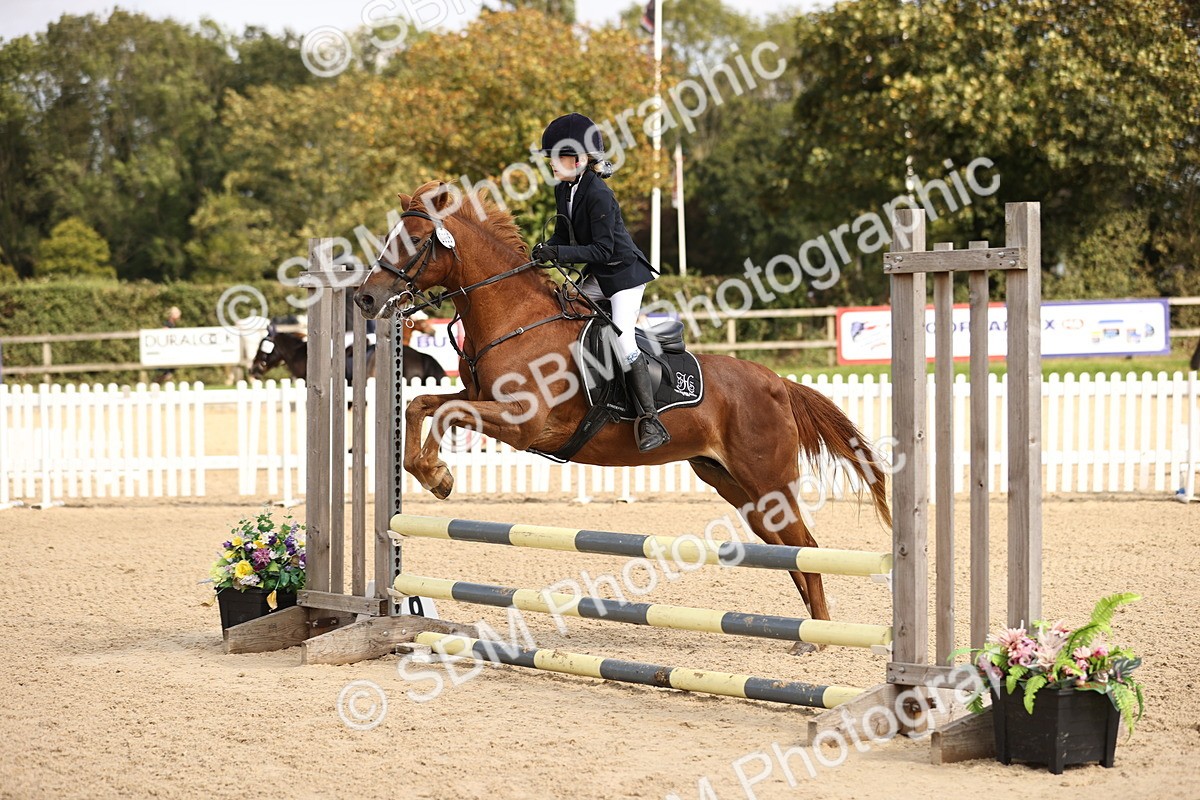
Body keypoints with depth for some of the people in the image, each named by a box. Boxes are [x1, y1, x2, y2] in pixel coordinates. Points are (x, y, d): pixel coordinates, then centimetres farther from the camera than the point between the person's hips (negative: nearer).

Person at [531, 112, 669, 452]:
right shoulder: (564, 190, 3)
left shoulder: (598, 195, -23)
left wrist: (560, 253, -30)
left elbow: (603, 250, -25)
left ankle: (650, 420, -21)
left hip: (624, 272, -10)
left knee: (624, 341, -20)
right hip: (598, 276, 10)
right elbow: (564, 234, 13)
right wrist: (547, 249, -8)